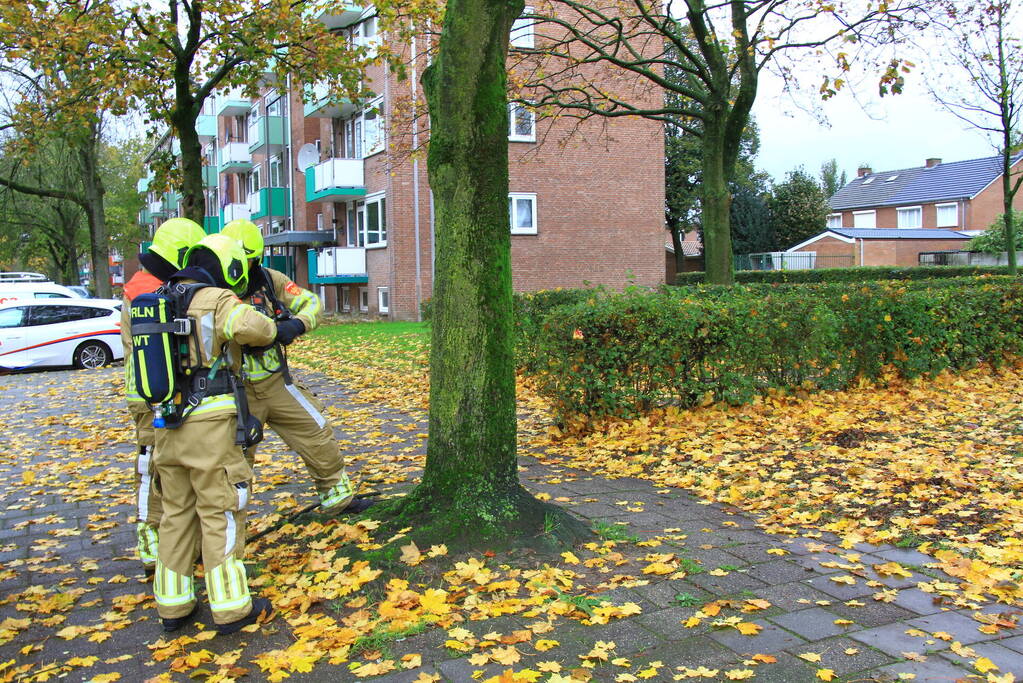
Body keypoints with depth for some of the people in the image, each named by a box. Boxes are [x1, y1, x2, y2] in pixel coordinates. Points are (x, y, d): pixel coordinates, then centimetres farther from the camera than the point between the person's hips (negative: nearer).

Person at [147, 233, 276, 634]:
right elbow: (252, 328, -26)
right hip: (209, 423, -7)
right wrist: (270, 329, -5)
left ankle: (173, 605, 24)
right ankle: (231, 608, 8)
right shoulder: (217, 300, -9)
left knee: (177, 513, 16)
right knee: (221, 513, 1)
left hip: (167, 424, 7)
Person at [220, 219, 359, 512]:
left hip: (275, 381, 4)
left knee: (317, 433, 8)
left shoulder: (268, 280, -1)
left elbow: (310, 302, 1)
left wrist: (296, 324, -21)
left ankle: (338, 496, 27)